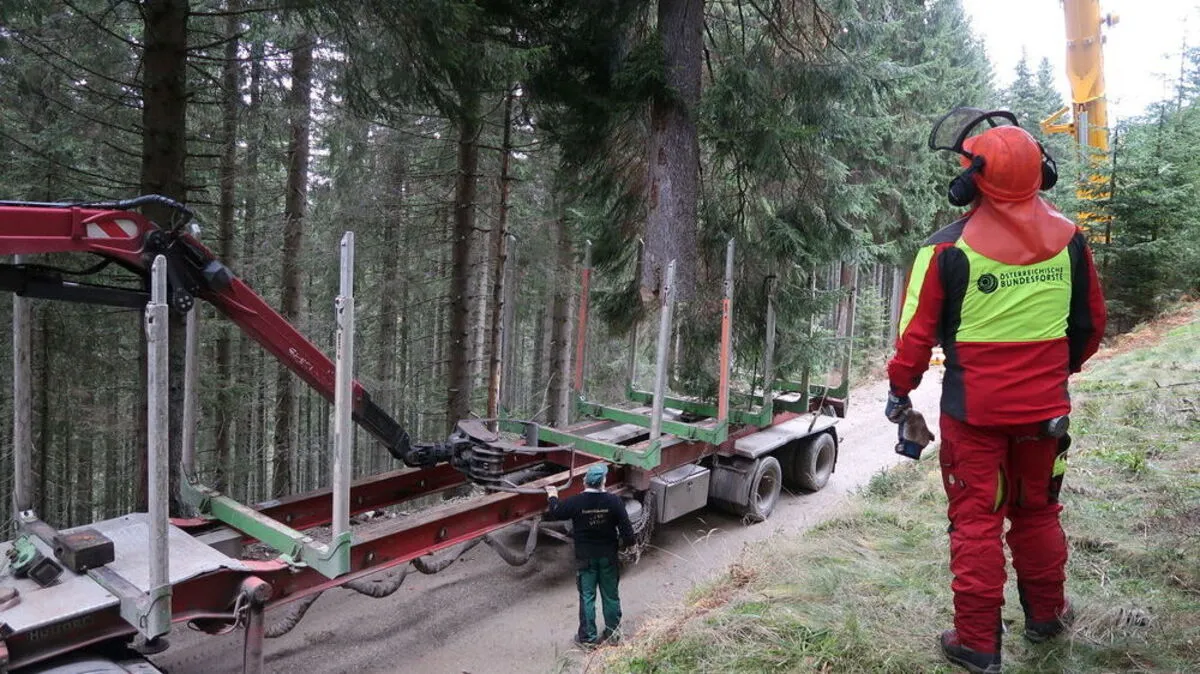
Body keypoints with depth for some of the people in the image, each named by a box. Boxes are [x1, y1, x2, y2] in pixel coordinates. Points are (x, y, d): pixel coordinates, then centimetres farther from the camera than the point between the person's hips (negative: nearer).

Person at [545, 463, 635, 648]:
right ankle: (613, 633, 30)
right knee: (611, 595, 17)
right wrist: (622, 542, 6)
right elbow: (627, 530, -14)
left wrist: (553, 497, 16)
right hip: (608, 556, 1)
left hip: (585, 557, -1)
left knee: (587, 597, 11)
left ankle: (588, 637, 20)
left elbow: (552, 514, -2)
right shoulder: (613, 501, -15)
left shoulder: (576, 502, -17)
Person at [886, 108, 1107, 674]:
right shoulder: (1068, 239, -3)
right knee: (1037, 511, 22)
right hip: (1045, 407, 4)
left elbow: (917, 331, -11)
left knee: (976, 520, 7)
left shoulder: (949, 248, -16)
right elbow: (1090, 324, 9)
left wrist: (899, 391, 3)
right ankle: (1046, 615, 40)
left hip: (975, 408, -4)